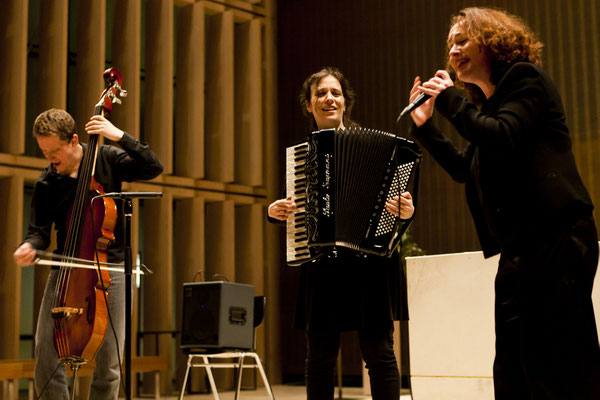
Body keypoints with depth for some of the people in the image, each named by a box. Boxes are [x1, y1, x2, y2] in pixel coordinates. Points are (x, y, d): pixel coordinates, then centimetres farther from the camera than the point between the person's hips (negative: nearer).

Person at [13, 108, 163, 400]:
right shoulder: (45, 184, 3)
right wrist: (29, 247, -19)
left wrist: (120, 136, -15)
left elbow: (153, 168, -7)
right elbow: (40, 231, 4)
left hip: (110, 266, -2)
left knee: (109, 362, -4)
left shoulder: (107, 159, 1)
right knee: (45, 352, -7)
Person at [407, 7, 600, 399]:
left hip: (554, 238, -9)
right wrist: (425, 125, 18)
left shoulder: (524, 78, -1)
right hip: (518, 248, 10)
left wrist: (451, 99, -7)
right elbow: (464, 168, 25)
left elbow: (502, 138, -17)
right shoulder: (487, 103, 23)